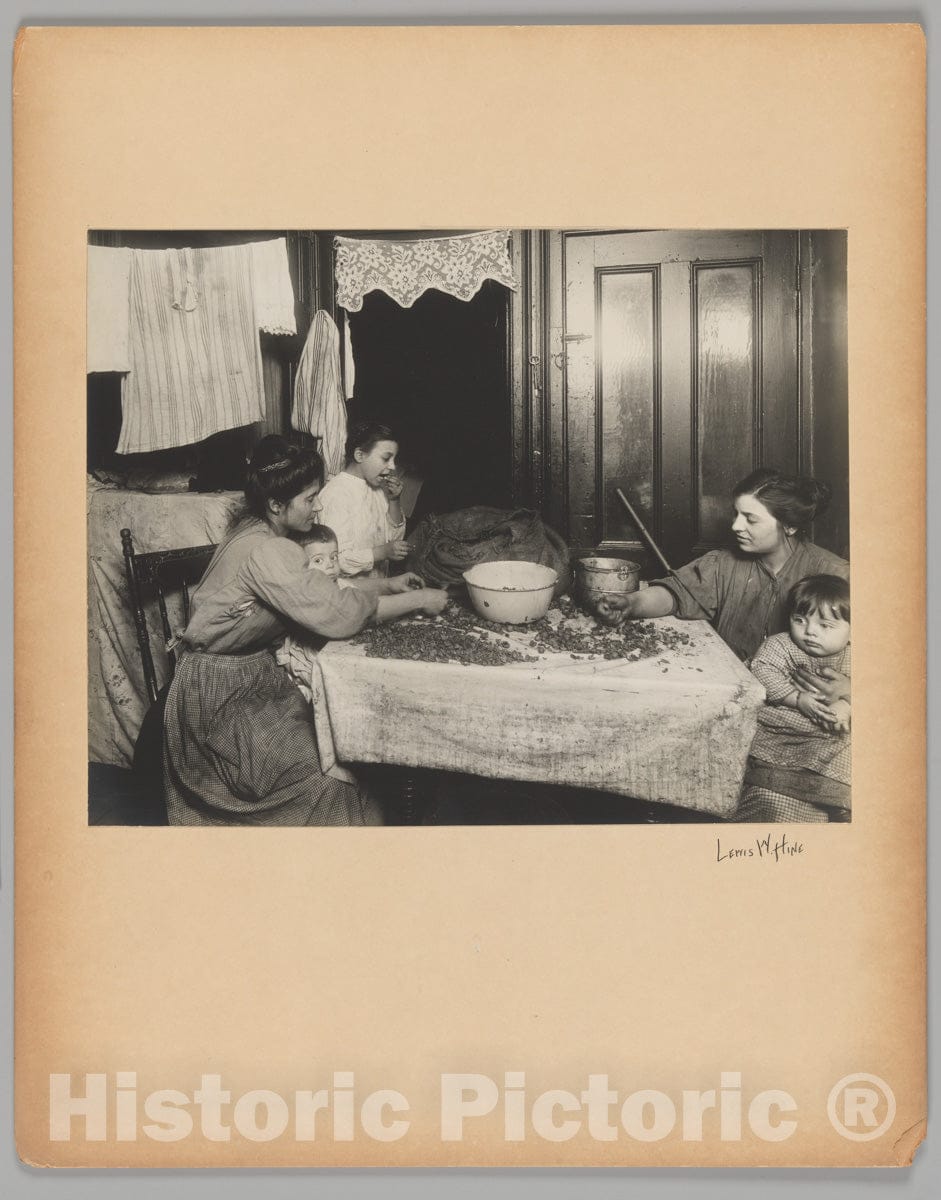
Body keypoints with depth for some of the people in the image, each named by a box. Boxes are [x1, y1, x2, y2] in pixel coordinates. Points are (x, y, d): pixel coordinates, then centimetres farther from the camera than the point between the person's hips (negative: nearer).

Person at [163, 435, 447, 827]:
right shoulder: (263, 552, -25)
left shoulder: (260, 534, 5)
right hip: (223, 695, -10)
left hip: (252, 670, 10)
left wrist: (387, 584, 3)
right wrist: (417, 600, -17)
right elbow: (337, 613, -28)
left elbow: (322, 591, 13)